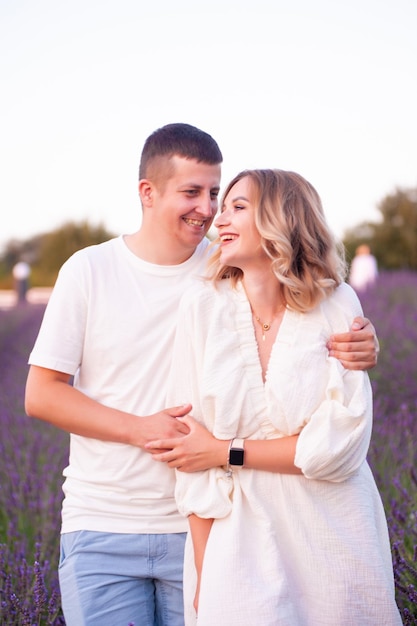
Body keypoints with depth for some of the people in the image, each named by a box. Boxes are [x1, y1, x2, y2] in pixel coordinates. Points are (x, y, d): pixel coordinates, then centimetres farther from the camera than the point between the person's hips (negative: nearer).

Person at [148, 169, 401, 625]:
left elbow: (339, 445, -12)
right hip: (239, 542, 0)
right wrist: (203, 573, -7)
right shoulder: (204, 306, -4)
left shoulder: (337, 305, -6)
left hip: (333, 546, 0)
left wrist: (225, 451, -11)